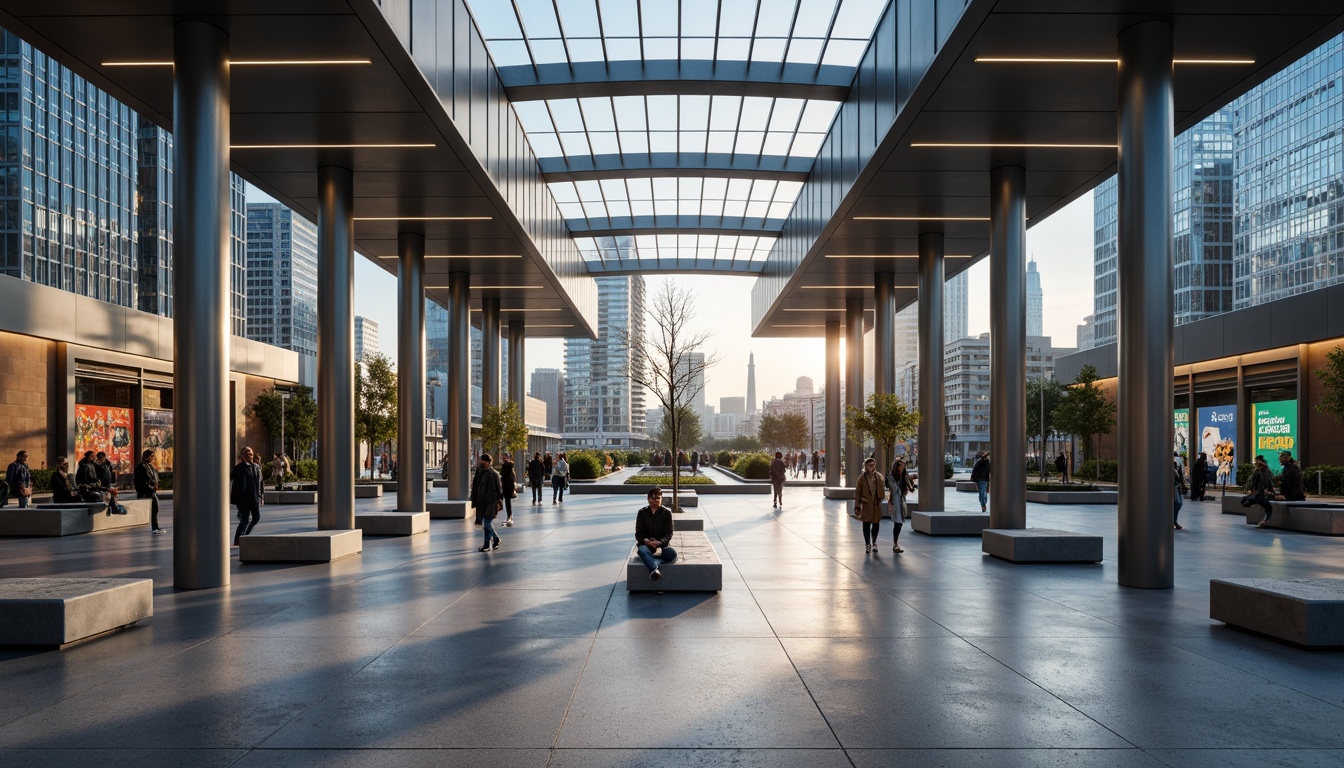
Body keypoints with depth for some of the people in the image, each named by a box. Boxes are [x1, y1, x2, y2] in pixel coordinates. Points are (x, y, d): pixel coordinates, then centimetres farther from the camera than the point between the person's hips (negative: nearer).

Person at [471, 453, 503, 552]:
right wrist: (474, 500, 12)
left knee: (487, 523, -6)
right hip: (481, 502, 6)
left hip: (490, 502, -6)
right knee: (485, 523, 13)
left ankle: (487, 544, 2)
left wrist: (499, 500, -6)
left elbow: (499, 488, -4)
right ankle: (495, 538, 33)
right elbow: (475, 487, 14)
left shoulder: (494, 474, -7)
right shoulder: (479, 472, 10)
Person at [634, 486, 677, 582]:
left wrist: (659, 542, -21)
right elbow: (638, 533, 2)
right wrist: (646, 541, -21)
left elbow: (669, 533, 0)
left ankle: (649, 563, -41)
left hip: (662, 544, 1)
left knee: (672, 553, -32)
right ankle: (655, 570, -60)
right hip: (646, 543, -1)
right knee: (642, 550, -38)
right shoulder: (642, 513, 5)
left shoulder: (666, 512, 4)